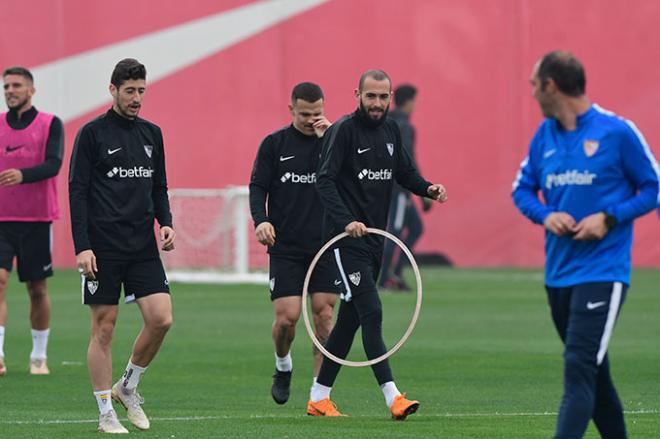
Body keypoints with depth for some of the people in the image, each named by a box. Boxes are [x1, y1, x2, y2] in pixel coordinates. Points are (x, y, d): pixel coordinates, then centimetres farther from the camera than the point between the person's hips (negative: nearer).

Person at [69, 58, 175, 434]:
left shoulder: (152, 134, 12)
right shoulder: (93, 133, -3)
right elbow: (77, 190, -5)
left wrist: (166, 223, 2)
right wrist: (82, 246, -12)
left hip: (143, 247, 4)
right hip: (103, 247, -4)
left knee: (161, 318, -8)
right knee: (104, 328, -1)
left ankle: (128, 386, 14)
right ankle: (106, 414, 7)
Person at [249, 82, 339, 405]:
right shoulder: (274, 144, 4)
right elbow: (258, 186, 3)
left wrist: (329, 137, -16)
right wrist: (261, 219, -15)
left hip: (326, 244, 1)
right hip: (285, 247, -1)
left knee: (324, 313, -5)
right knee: (287, 316, -8)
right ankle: (283, 366, 24)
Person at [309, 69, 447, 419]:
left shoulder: (390, 130, 11)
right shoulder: (344, 130, -11)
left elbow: (405, 172, 21)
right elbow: (325, 180, -18)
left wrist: (428, 188, 0)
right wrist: (345, 220, -31)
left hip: (374, 238, 8)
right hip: (346, 238, -8)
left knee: (350, 318, 11)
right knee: (371, 312, -15)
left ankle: (319, 397, 19)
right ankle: (392, 397, -20)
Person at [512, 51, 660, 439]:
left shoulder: (617, 131, -8)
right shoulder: (545, 135, 9)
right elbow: (523, 189, 17)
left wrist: (609, 218, -15)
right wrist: (545, 215, -5)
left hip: (602, 272, -7)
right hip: (558, 273, 7)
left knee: (579, 369, -17)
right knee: (593, 373, 15)